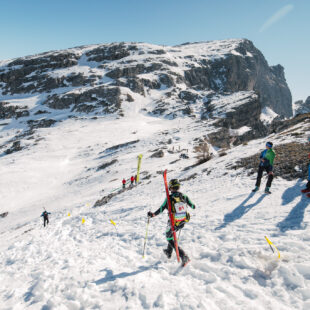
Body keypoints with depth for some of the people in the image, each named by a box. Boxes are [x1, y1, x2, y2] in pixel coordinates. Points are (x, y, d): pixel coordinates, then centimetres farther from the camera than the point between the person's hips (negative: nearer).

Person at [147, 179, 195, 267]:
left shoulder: (169, 198, -18)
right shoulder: (184, 196, -5)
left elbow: (161, 209, -15)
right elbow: (193, 206, 5)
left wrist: (152, 214, 2)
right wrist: (193, 206, 30)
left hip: (174, 223, -5)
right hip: (183, 223, 6)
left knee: (169, 238, 15)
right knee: (171, 233, 32)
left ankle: (183, 256, -3)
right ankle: (169, 252, 44)